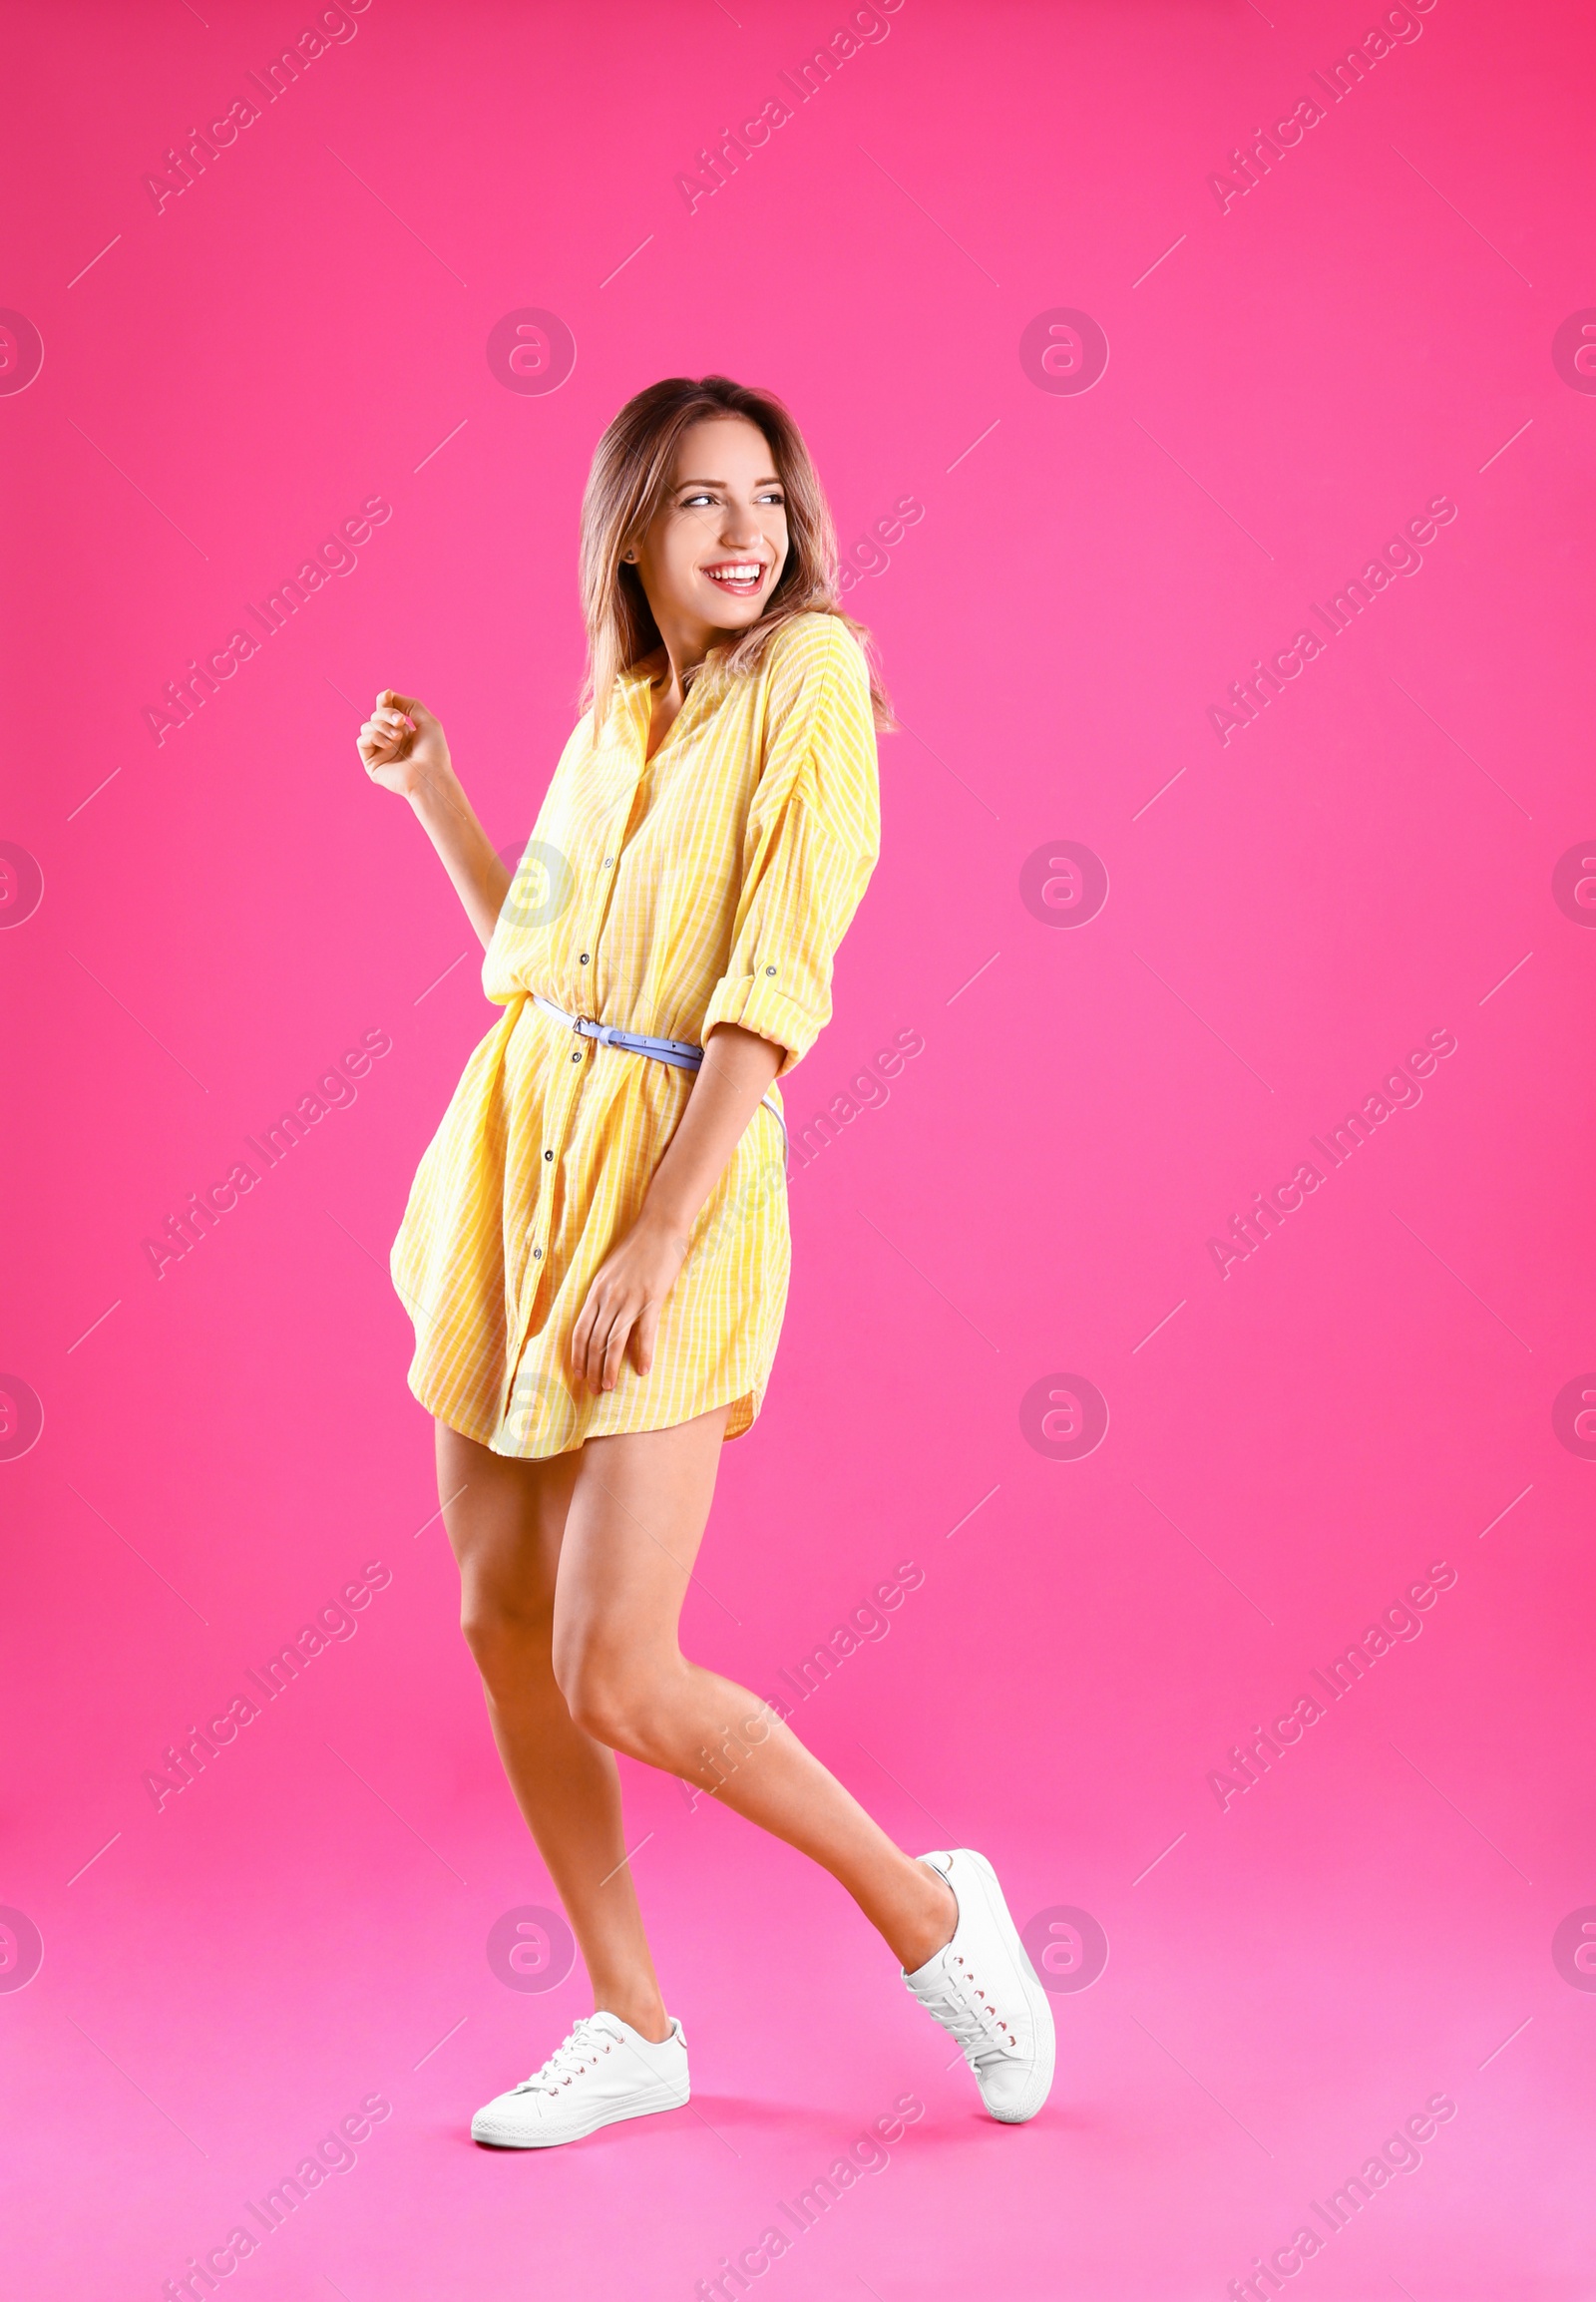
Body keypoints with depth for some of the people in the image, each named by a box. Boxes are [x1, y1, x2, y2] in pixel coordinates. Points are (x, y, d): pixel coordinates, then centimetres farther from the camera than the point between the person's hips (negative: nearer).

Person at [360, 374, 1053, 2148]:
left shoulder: (811, 676, -7)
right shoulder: (617, 708, 14)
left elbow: (776, 987, -16)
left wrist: (658, 1238, -20)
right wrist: (430, 791, 17)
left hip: (674, 1177, -7)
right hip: (515, 1157, 7)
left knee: (616, 1677, -11)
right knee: (499, 1622, 9)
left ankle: (927, 1907, 13)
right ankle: (633, 2030, 25)